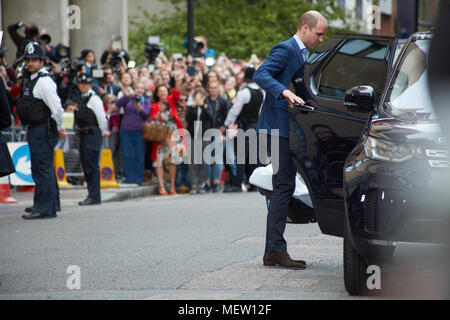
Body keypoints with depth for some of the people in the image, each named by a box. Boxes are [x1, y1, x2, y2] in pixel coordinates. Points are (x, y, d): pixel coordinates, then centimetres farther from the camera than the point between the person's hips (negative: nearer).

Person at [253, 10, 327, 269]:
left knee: (284, 187, 10)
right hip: (278, 126, -10)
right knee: (284, 186, -12)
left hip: (289, 128, 10)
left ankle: (273, 251, 13)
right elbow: (261, 75, -24)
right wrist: (285, 92, -36)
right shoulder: (285, 49, -10)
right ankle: (276, 250, -12)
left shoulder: (302, 54, 20)